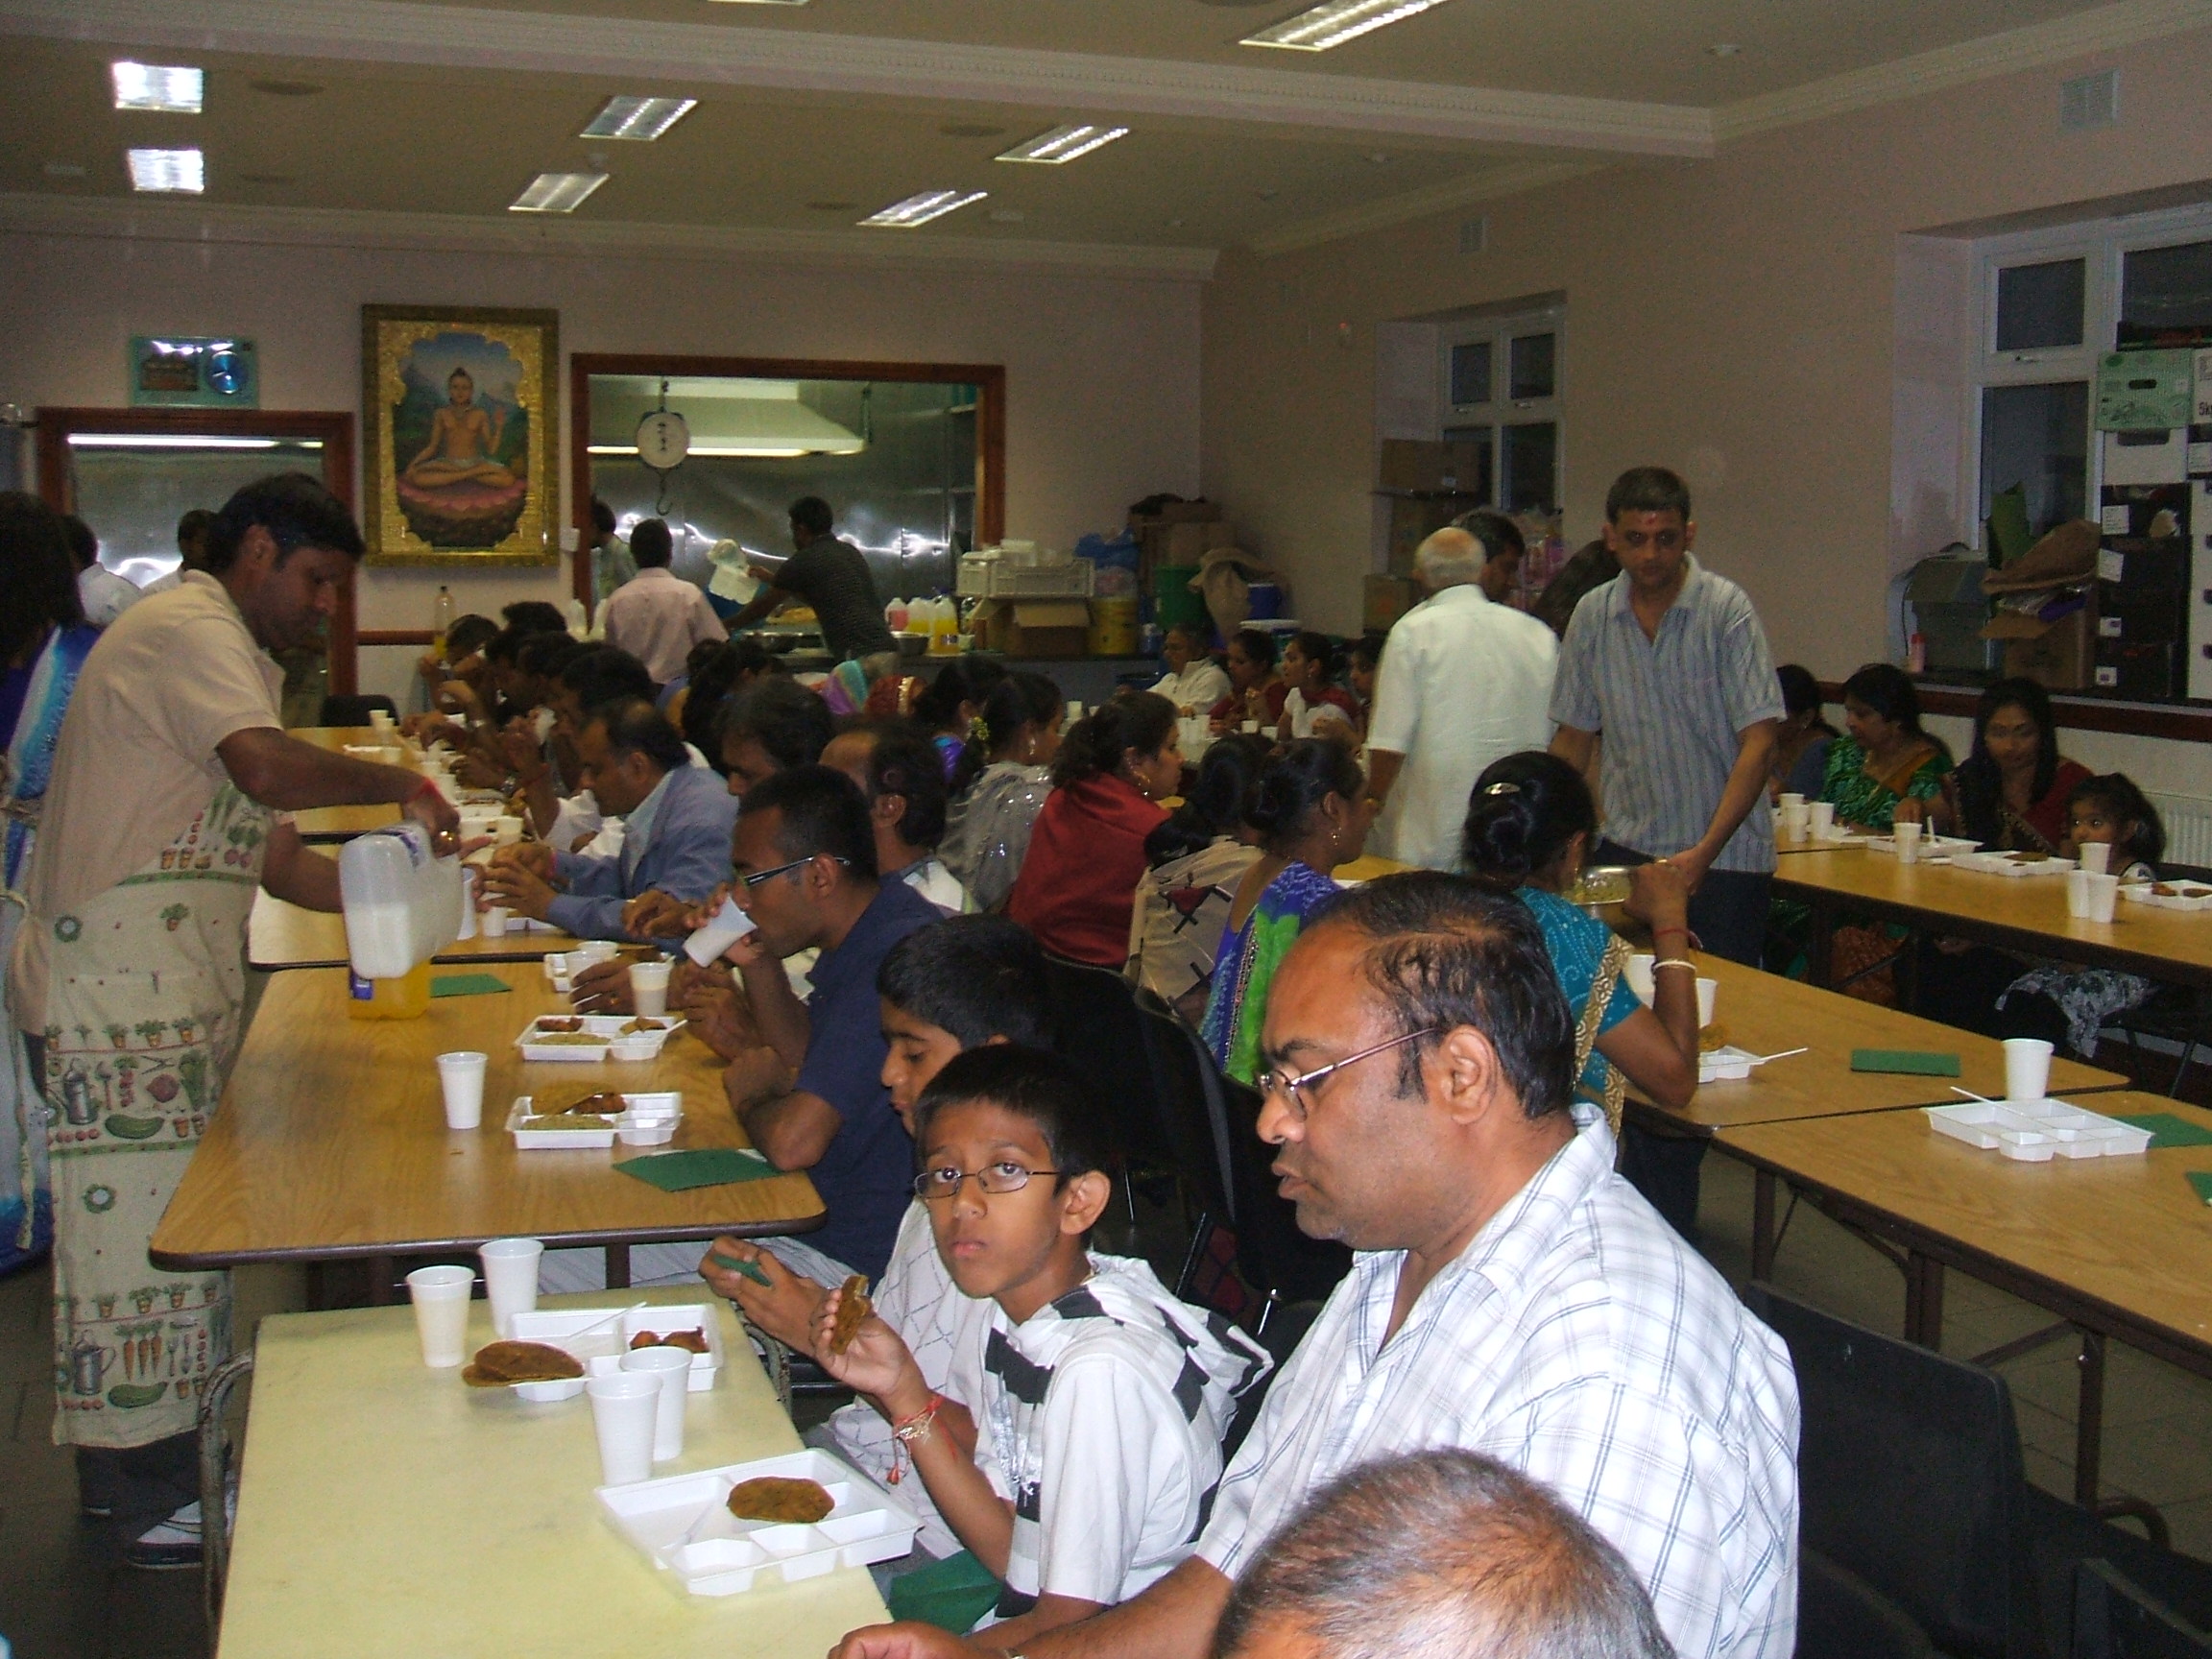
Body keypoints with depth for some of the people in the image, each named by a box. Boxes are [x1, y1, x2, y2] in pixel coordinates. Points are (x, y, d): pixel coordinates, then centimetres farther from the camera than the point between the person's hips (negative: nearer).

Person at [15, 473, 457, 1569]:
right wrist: (400, 785, -15)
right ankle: (152, 1501, 5)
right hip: (118, 993, -10)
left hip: (170, 994, 10)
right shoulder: (187, 630, -11)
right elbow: (267, 768, -30)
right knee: (141, 1220, -4)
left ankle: (129, 1468, 24)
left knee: (149, 1218, 14)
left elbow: (272, 854, 19)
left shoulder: (224, 651, 22)